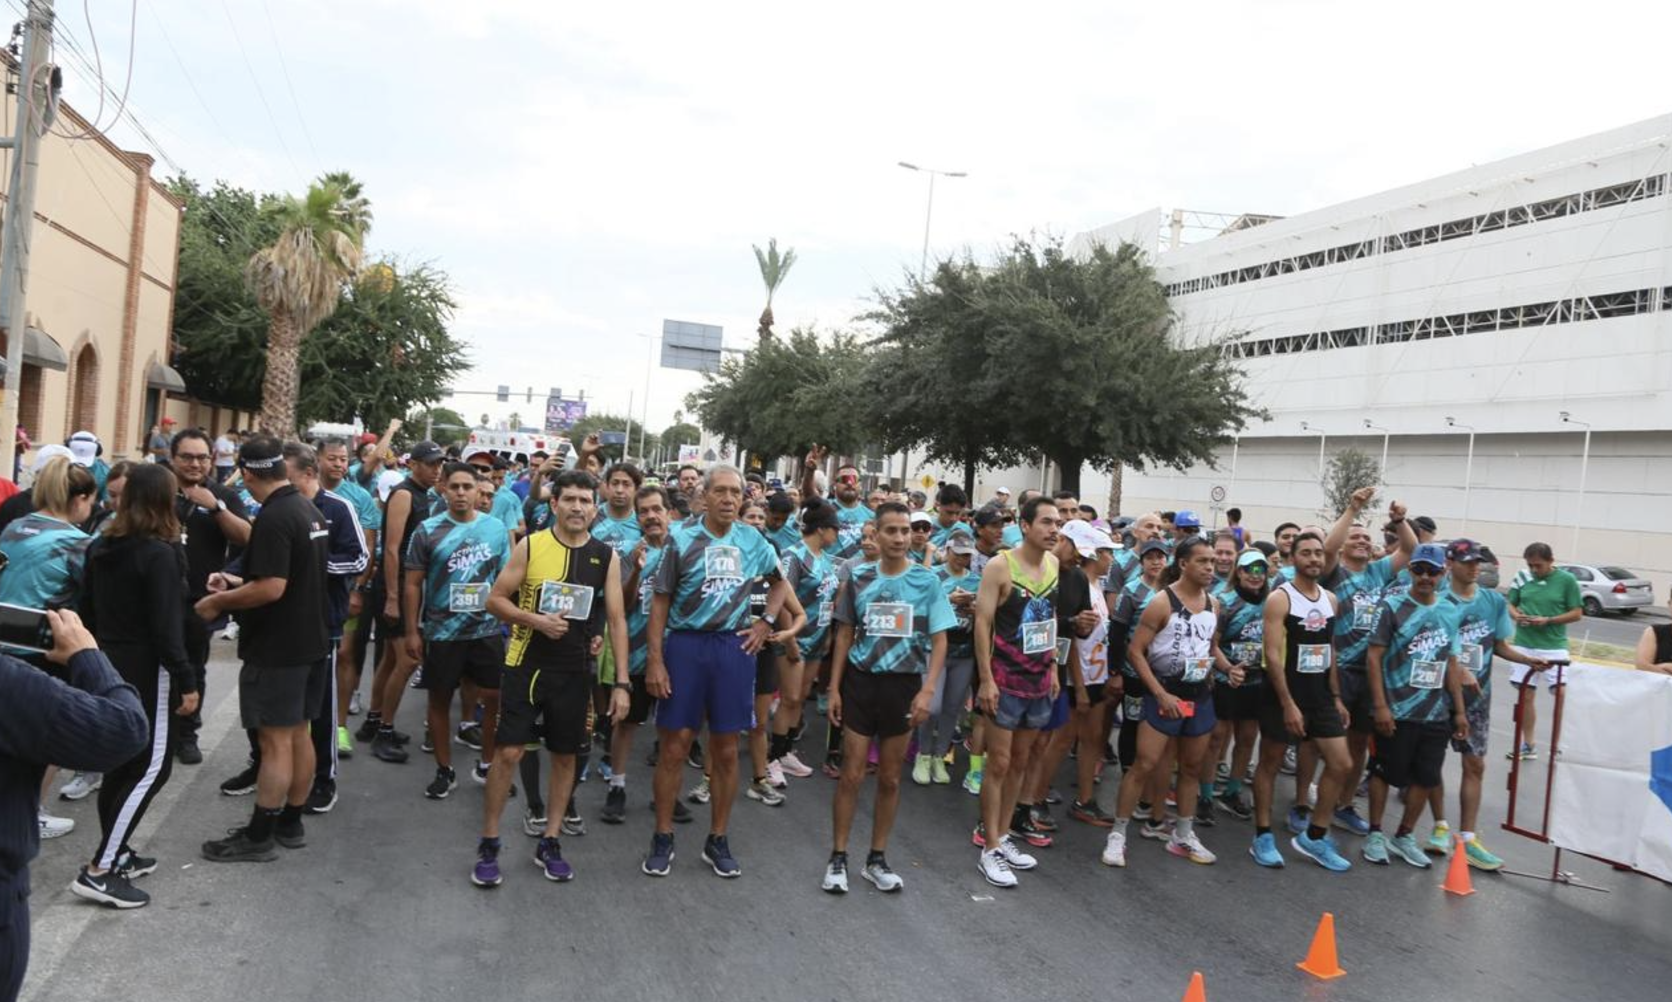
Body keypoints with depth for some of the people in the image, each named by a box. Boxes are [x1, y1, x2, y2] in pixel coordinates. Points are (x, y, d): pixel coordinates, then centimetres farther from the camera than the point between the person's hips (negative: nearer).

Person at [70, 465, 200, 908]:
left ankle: (116, 853, 25)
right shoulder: (160, 553, -17)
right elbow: (166, 626, -20)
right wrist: (186, 680, -16)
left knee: (122, 763, 17)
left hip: (108, 666, 8)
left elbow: (87, 611, 14)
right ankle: (99, 870, -6)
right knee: (151, 767, -3)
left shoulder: (100, 547, 7)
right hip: (146, 671, -8)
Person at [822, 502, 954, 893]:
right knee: (852, 774, 1)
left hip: (904, 685, 0)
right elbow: (845, 634, 6)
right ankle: (838, 857, 14)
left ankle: (877, 857, 23)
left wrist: (927, 690, -12)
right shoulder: (858, 576, 0)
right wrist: (834, 688, 3)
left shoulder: (926, 580, -3)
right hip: (860, 681, 0)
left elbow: (939, 640, -2)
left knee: (890, 778, 10)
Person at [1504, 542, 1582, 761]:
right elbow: (1510, 604, 11)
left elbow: (1577, 613, -2)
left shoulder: (1567, 580, -4)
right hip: (1524, 645, 3)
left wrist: (1548, 620, -15)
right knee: (1525, 694, 9)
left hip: (1554, 646, -3)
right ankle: (1528, 745, 21)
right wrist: (1516, 615, -11)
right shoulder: (1522, 578, 2)